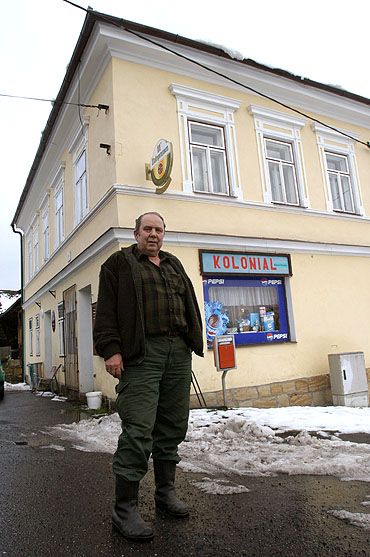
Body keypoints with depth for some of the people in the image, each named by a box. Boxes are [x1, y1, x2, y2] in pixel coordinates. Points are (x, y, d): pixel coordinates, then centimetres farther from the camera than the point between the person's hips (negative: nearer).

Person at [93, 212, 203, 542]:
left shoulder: (174, 265, 23)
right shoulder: (119, 263, 7)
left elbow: (188, 303, 25)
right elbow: (106, 310, -2)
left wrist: (192, 342, 17)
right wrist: (111, 350, -12)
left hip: (179, 352, 6)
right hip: (141, 353, -5)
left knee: (173, 426, 10)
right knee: (138, 430, -9)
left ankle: (166, 491, 26)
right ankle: (125, 509, 3)